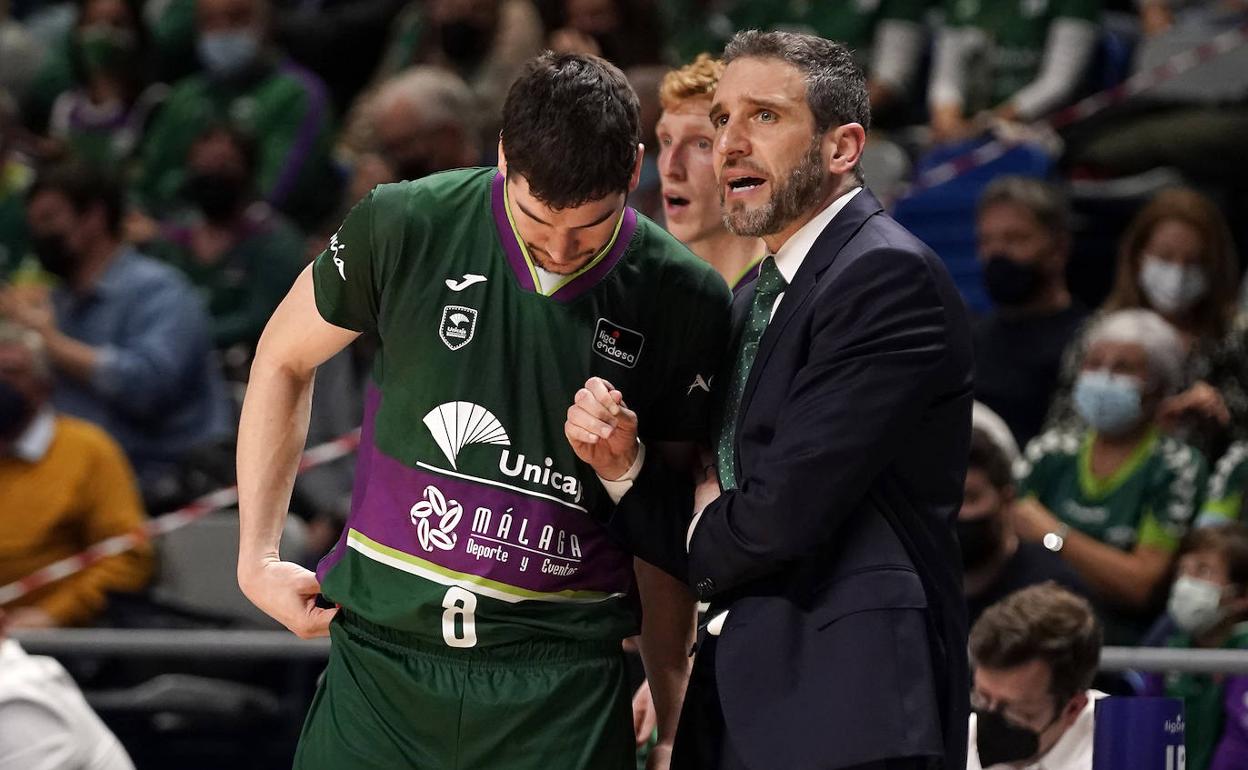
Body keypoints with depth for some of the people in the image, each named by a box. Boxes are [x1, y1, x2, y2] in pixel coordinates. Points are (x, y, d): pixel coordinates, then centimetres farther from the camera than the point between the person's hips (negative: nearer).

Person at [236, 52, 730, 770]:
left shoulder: (685, 301, -3)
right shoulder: (406, 226, -6)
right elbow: (284, 360, 12)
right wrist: (258, 557, 6)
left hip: (562, 678, 0)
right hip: (383, 649, 0)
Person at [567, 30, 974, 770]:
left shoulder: (890, 277, -12)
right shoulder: (759, 298, 16)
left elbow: (782, 515, -20)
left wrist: (706, 527, 1)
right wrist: (625, 464, -4)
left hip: (845, 709, -8)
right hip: (740, 706, 8)